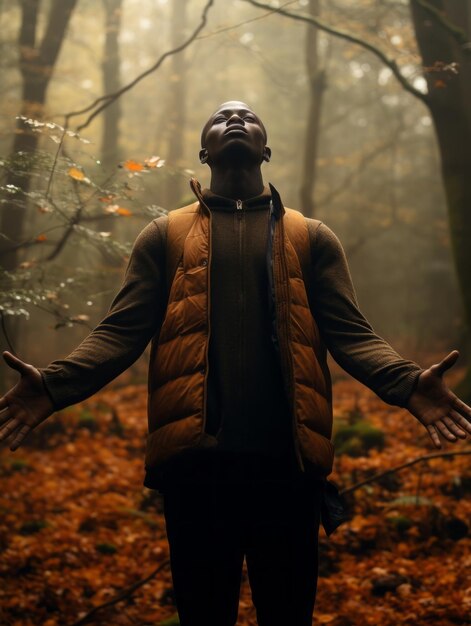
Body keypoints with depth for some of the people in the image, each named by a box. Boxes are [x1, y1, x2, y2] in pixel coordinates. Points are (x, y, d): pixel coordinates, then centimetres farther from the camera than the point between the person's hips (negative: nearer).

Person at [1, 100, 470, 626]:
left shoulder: (313, 238, 14)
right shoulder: (164, 236, 13)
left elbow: (349, 332, 4)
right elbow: (122, 331, 4)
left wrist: (409, 385, -16)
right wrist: (53, 386, -15)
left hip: (288, 461, 1)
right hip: (196, 461, 0)